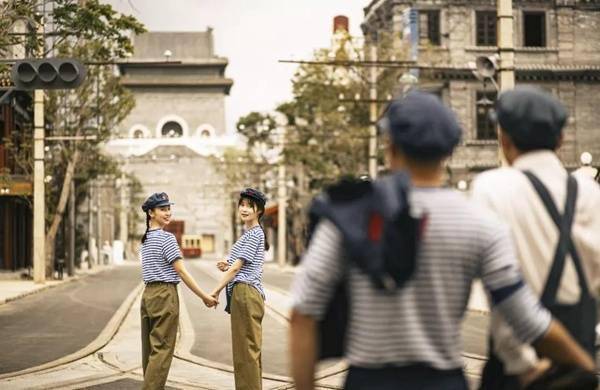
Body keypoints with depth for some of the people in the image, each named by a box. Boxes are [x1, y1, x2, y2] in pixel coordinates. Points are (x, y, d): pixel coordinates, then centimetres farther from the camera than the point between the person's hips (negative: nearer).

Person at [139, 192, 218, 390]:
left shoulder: (145, 239, 14)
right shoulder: (166, 238, -11)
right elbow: (182, 272, -13)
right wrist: (204, 296, -10)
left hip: (148, 294, 8)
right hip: (165, 294, -8)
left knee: (150, 349, 10)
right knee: (162, 350, -7)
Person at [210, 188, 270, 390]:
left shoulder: (254, 234, -10)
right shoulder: (249, 233, 21)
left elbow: (237, 267, -13)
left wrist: (216, 291, -9)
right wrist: (227, 267, 6)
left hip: (246, 294, -10)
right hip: (243, 295, 10)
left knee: (246, 349, -8)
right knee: (248, 349, 12)